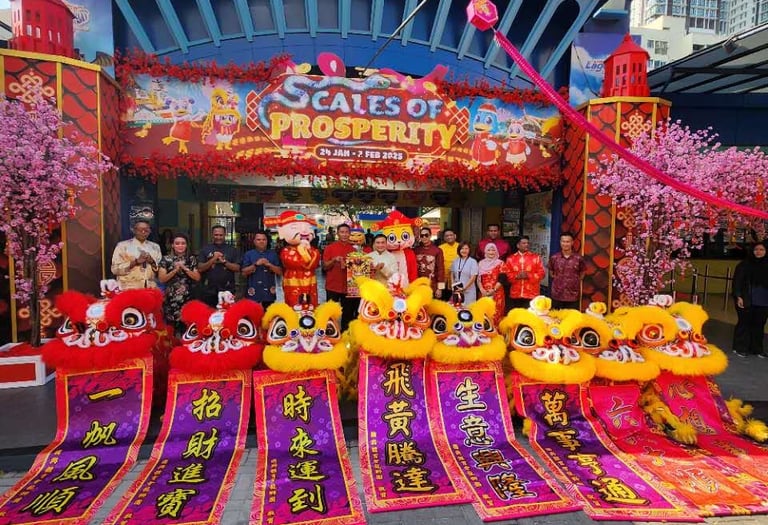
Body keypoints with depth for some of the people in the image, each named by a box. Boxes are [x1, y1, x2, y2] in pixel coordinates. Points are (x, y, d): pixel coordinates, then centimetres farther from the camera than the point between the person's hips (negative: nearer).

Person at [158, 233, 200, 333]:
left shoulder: (192, 259, 8)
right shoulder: (166, 259, 4)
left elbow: (197, 278, 1)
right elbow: (161, 279, -2)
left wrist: (185, 268, -10)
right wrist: (175, 270, -13)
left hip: (187, 297, 1)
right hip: (171, 298, -1)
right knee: (171, 325, -3)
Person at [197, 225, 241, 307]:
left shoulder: (232, 250, 6)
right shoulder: (205, 249, 7)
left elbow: (237, 268, -1)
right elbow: (200, 269, -1)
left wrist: (224, 261, -12)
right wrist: (213, 260, -13)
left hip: (227, 291, 0)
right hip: (209, 291, 1)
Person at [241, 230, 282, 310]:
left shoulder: (273, 254, 9)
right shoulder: (248, 254, 5)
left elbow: (280, 272, 3)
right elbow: (244, 272, -2)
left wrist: (269, 265, -11)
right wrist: (256, 264, -14)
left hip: (269, 293, 1)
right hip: (253, 293, -1)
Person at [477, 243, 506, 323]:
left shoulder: (500, 263, 1)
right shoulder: (481, 263, 10)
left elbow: (502, 279, -5)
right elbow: (478, 279, 7)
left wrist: (494, 290, -14)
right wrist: (482, 290, -8)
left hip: (496, 293, -3)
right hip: (484, 293, 3)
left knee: (495, 314, -6)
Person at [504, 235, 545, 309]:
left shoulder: (536, 257, 4)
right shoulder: (510, 258, 7)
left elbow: (541, 273, 0)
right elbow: (506, 274, 4)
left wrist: (528, 276, -14)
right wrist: (516, 276, -13)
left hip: (531, 295, -1)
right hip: (515, 295, 2)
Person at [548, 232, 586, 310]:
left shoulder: (578, 258, -3)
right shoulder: (554, 258, 0)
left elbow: (582, 273, 12)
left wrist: (574, 281, 4)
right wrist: (558, 280, 6)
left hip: (573, 297, -1)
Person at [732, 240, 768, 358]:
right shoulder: (744, 264, -2)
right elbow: (737, 281, -4)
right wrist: (738, 296, -12)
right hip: (747, 301, -3)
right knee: (744, 323, 3)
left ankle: (757, 349, 20)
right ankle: (740, 348, 12)